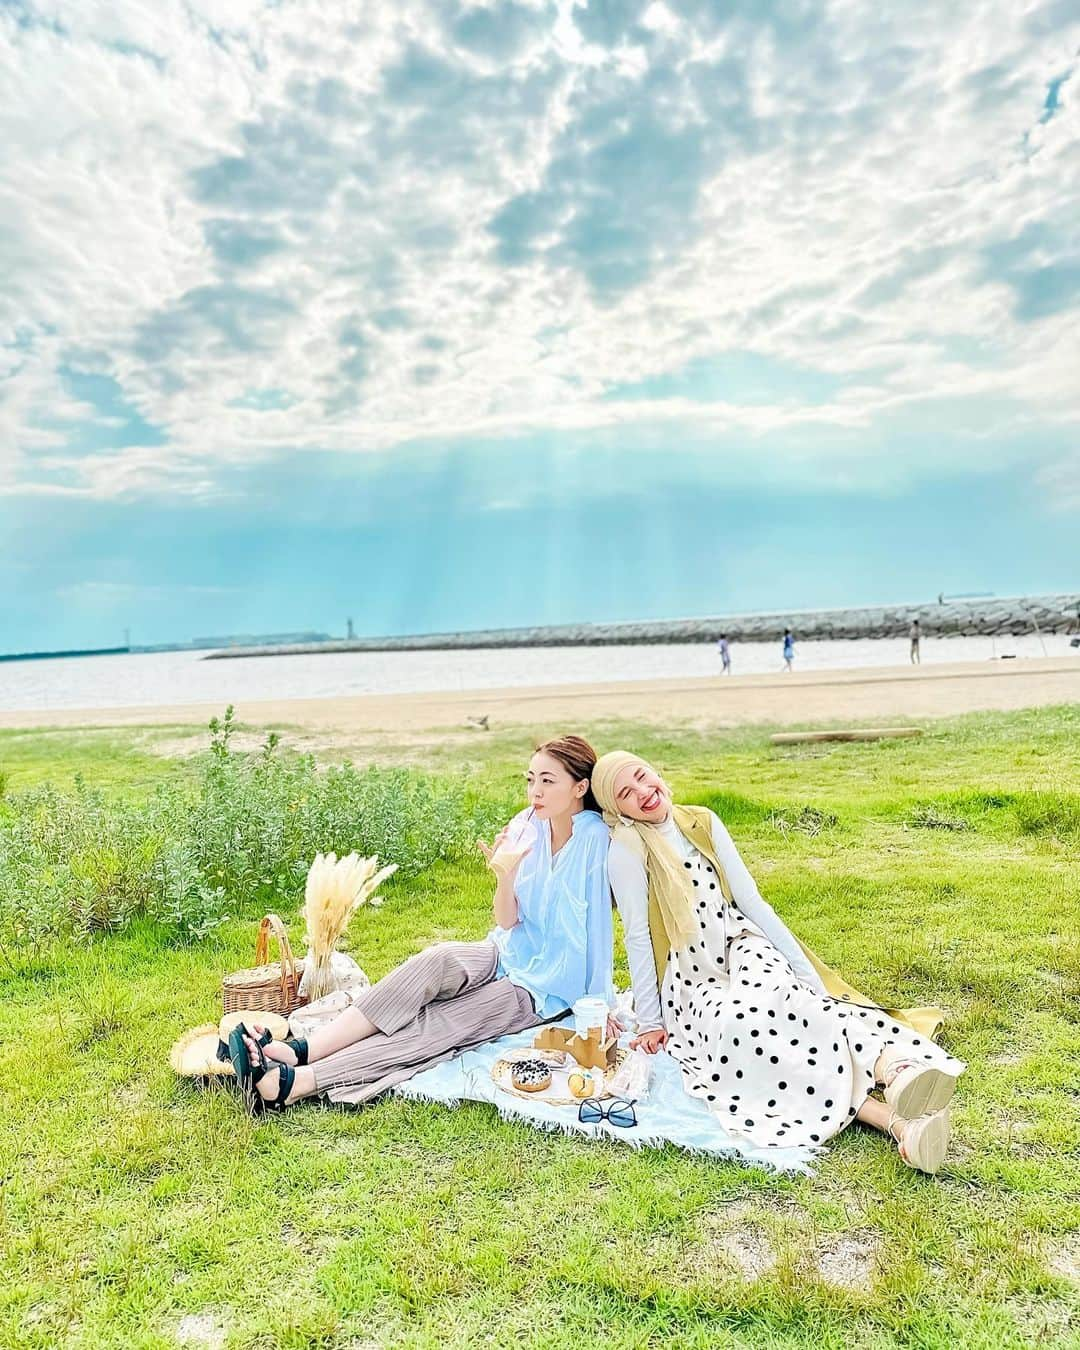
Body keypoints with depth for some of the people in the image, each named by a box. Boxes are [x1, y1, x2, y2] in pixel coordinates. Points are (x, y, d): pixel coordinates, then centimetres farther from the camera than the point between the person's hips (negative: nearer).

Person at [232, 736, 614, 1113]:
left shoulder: (597, 838, -17)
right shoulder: (526, 827, 1)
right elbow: (507, 922, -1)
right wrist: (505, 877, -21)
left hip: (544, 988, -4)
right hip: (508, 955, 5)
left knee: (434, 1026, -24)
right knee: (438, 959, -28)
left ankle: (291, 1083, -34)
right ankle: (299, 1051, -34)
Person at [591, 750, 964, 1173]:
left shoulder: (701, 821, 3)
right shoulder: (626, 849, -10)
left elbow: (750, 901, 3)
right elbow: (637, 937, -8)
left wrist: (805, 971, -1)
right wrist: (648, 1022, -7)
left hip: (739, 945, 3)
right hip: (691, 980, -3)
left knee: (776, 998, -33)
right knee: (738, 1023, -35)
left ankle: (898, 1071, -57)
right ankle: (893, 1118, -47)